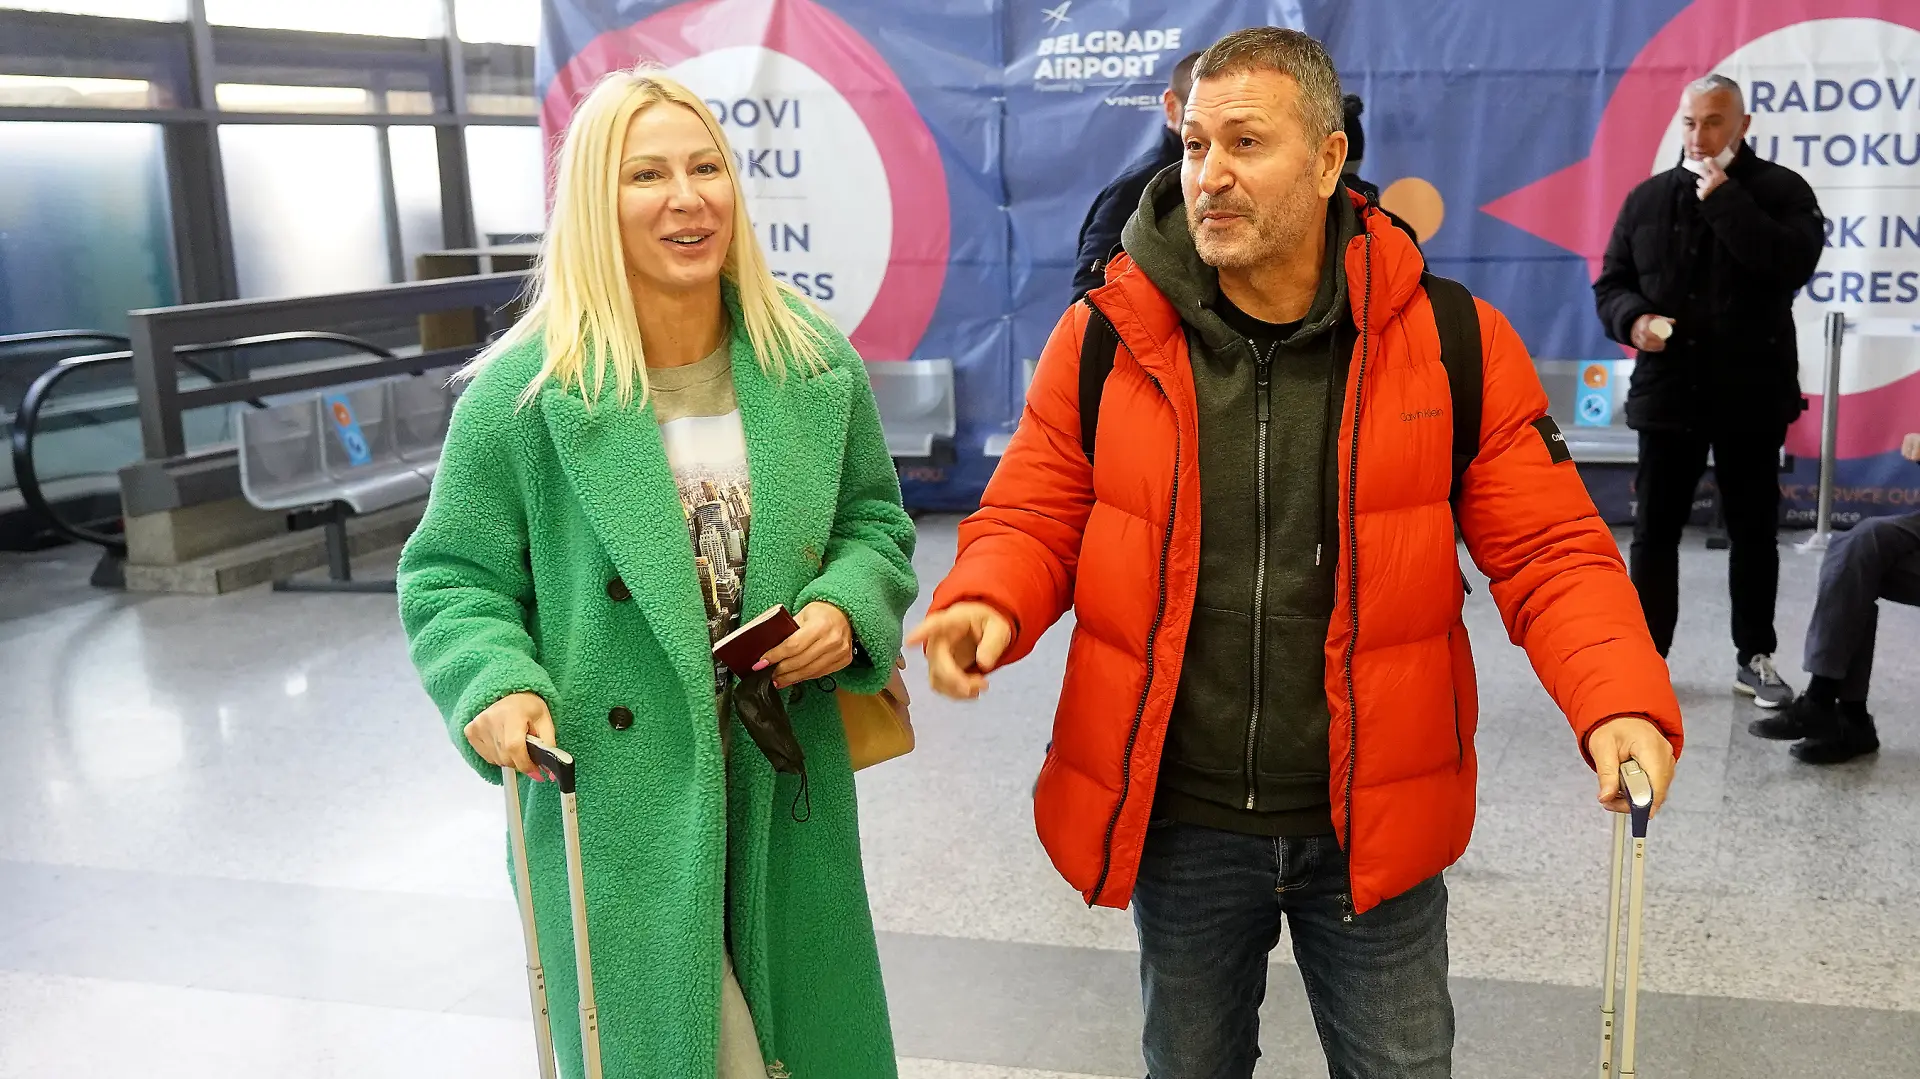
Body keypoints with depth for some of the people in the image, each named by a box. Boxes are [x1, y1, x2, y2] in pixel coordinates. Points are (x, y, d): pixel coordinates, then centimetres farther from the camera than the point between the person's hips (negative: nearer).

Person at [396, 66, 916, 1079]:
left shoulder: (814, 365, 1)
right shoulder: (522, 392, -9)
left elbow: (874, 521, 11)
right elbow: (451, 579, -2)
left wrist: (847, 608, -9)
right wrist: (497, 684, -20)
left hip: (783, 797, 4)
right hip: (615, 805, -3)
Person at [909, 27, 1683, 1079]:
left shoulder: (1455, 342, -8)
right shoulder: (1106, 336, -6)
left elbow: (1548, 549, -6)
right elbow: (1034, 518, 1)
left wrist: (1622, 700, -22)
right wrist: (988, 603, -21)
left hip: (1371, 828, 0)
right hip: (1175, 823, 1)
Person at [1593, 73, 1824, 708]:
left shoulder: (1780, 190, -1)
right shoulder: (1648, 198, 8)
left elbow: (1791, 264, -19)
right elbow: (1610, 283, 11)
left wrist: (1723, 197, -19)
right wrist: (1632, 318, -11)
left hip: (1751, 396, -2)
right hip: (1668, 393, 2)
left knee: (1754, 532, 8)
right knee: (1654, 532, 5)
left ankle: (1755, 659, 20)